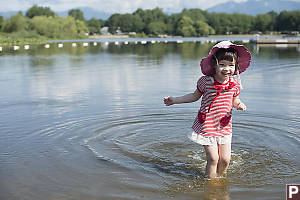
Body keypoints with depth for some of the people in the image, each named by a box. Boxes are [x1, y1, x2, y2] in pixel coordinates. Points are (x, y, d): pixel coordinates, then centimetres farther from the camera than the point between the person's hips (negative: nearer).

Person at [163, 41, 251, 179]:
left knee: (225, 160, 5)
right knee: (213, 159, -5)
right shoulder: (205, 81, -13)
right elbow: (195, 96, 6)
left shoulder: (235, 84, -4)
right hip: (207, 125, -3)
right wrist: (174, 100, 4)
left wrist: (239, 104, -8)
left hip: (225, 126, 3)